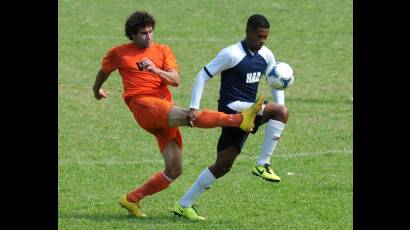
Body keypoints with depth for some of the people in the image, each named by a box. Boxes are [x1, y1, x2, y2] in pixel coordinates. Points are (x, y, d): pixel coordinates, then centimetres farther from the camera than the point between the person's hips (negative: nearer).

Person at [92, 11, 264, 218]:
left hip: (164, 112, 5)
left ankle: (132, 199, 9)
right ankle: (240, 119, -46)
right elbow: (103, 72, 31)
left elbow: (175, 80, 2)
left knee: (174, 170, -3)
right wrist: (96, 90, 48)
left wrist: (156, 70, -16)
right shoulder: (118, 53, 11)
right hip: (143, 106, -5)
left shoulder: (163, 51, 16)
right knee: (189, 116, -32)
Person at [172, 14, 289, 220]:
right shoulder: (232, 54, -14)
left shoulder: (265, 56, 9)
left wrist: (279, 105, 4)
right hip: (232, 108, -8)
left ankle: (184, 205, 13)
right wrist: (194, 107, -20)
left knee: (222, 167, 6)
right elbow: (202, 76, -12)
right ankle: (262, 165, -20)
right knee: (281, 111, -27)